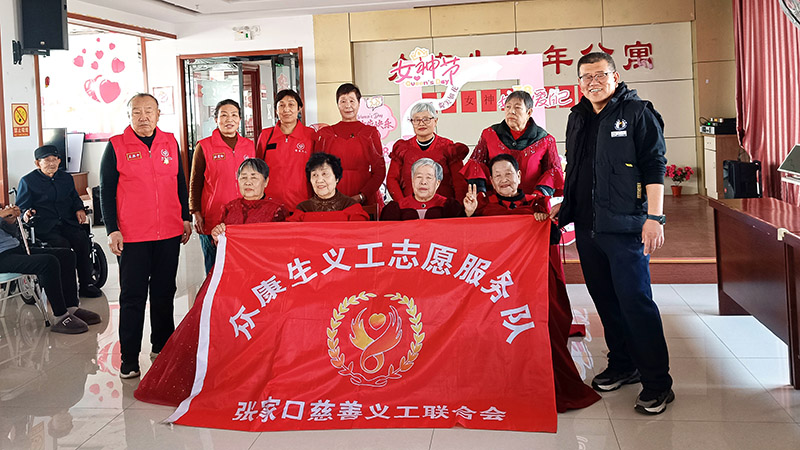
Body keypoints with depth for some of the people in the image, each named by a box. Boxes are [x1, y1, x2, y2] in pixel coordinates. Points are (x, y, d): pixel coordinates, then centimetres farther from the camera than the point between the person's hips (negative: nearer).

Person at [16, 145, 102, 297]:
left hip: (67, 222, 4)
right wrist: (26, 213, -17)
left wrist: (79, 209, 9)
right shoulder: (27, 181, 7)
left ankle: (86, 284, -19)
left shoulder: (66, 178, 21)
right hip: (44, 227, -4)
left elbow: (75, 198, 30)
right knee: (62, 244, -33)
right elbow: (20, 206, 6)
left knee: (82, 239, -27)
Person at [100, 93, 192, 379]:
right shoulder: (116, 146, -2)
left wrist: (186, 218, 13)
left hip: (169, 233, 4)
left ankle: (162, 347, 26)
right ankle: (129, 358, 9)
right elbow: (106, 191, -2)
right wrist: (112, 230, -8)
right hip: (132, 236, -3)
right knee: (133, 296, 1)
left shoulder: (170, 143, 8)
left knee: (164, 292, 13)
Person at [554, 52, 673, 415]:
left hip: (625, 228, -7)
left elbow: (654, 168, -9)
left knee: (635, 301, -8)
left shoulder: (638, 114, -3)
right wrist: (564, 207, 22)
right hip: (587, 227, 7)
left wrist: (654, 217, -16)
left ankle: (657, 382, 1)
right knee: (605, 299, 13)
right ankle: (623, 365, 27)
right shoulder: (578, 119, 17)